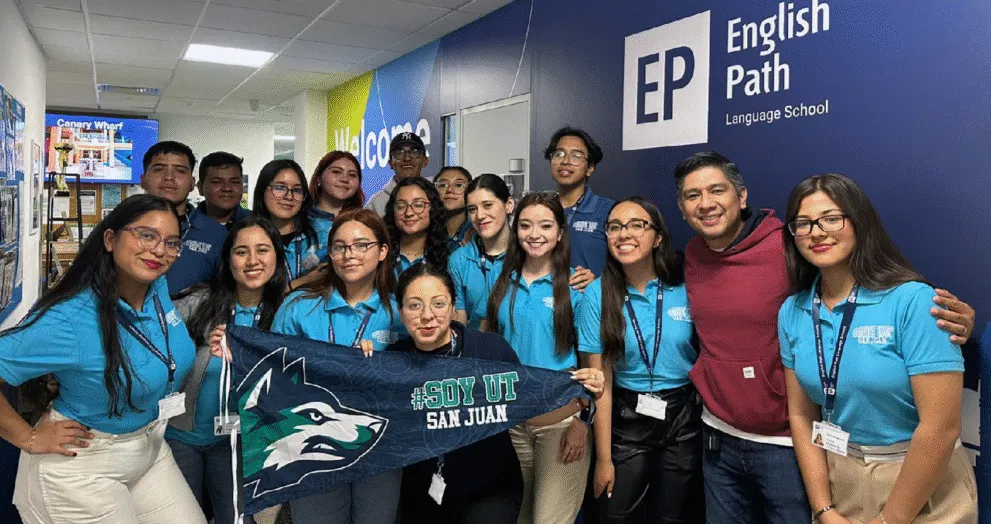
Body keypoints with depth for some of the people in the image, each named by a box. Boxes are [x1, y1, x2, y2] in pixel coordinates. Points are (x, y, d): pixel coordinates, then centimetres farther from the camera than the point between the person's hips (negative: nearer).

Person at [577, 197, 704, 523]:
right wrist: (603, 457, -5)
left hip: (685, 418, 0)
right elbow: (601, 381, -7)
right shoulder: (598, 294, -8)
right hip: (627, 421, 0)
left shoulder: (686, 287, -8)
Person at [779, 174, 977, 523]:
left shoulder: (913, 301, -19)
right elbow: (801, 415, 2)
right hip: (837, 484, 5)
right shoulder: (791, 313, -2)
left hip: (922, 494, -4)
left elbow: (941, 427, -21)